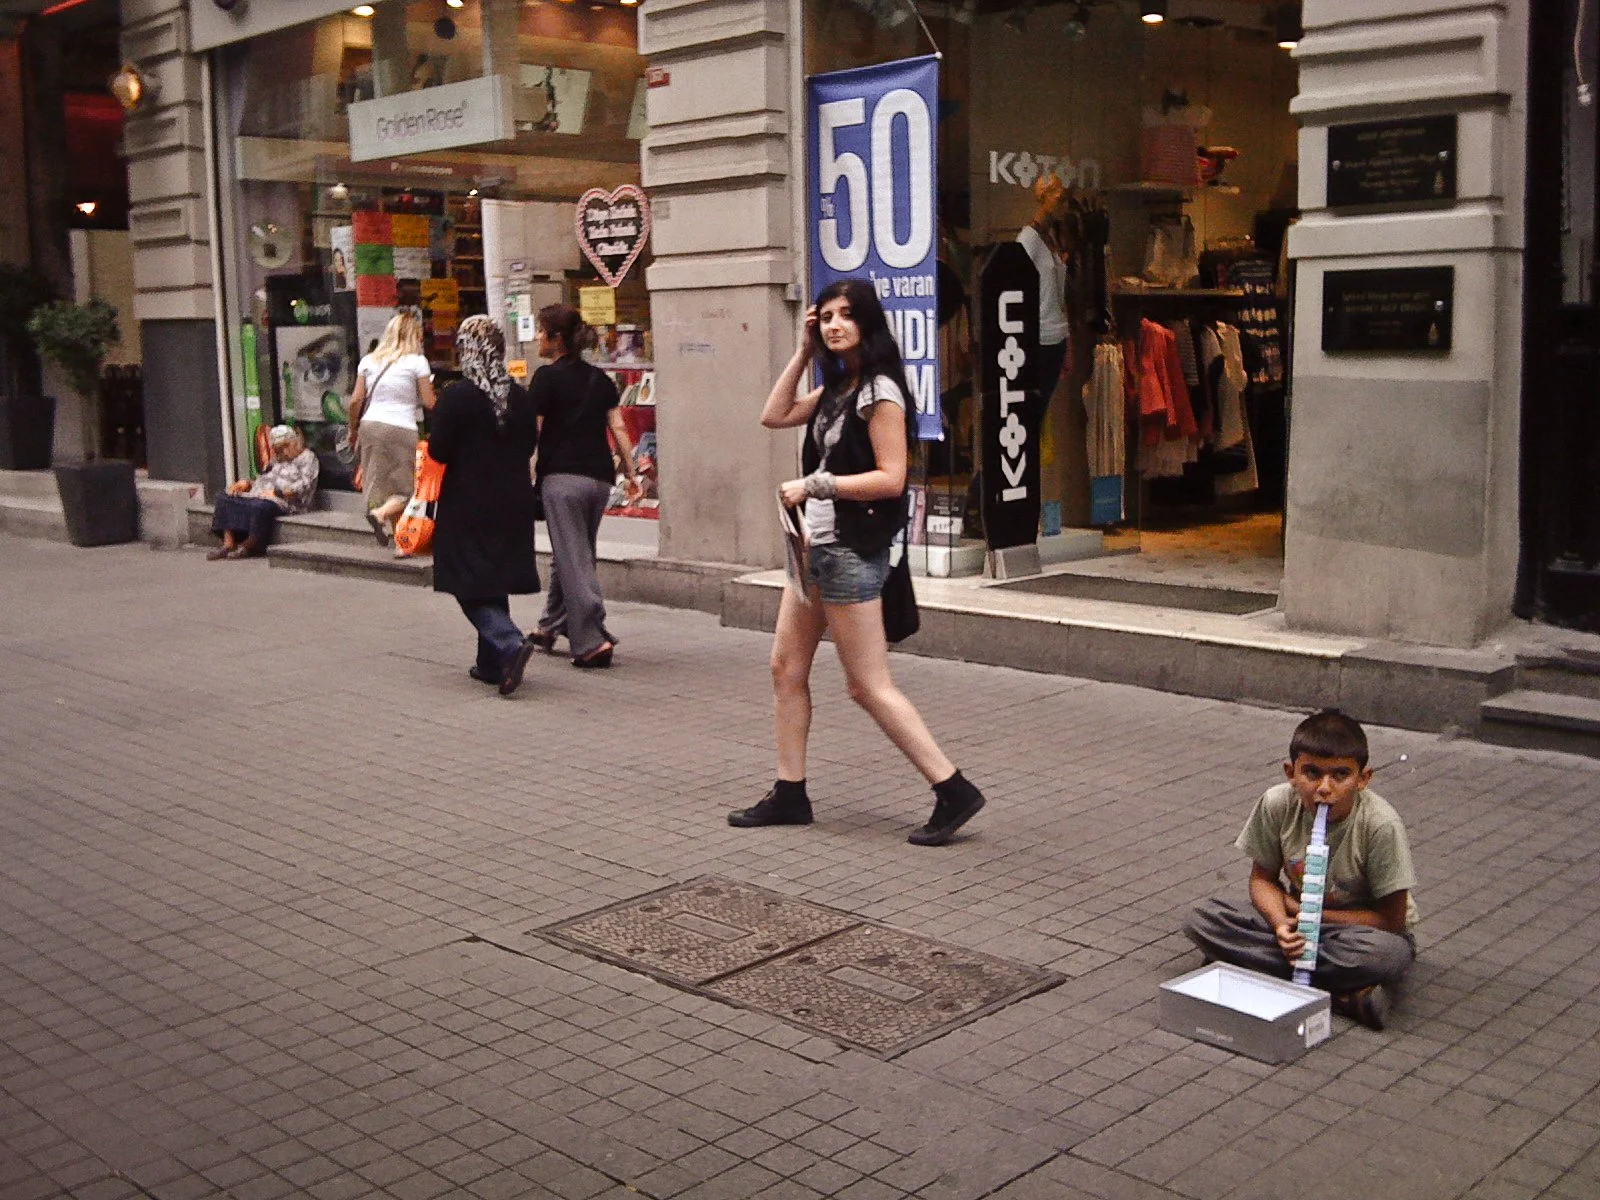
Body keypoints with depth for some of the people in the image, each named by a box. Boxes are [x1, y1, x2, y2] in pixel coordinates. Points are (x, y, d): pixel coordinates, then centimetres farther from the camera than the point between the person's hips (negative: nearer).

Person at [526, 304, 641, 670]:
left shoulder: (547, 376, -4)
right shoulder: (599, 378, 13)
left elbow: (532, 432, -8)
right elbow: (618, 427, 8)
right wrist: (631, 471, 11)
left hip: (562, 476, -6)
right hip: (600, 477, 7)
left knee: (574, 560, -5)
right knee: (569, 554, 19)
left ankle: (593, 640, -12)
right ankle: (551, 626, 29)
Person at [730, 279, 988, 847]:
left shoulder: (879, 391, -13)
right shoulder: (836, 387, 13)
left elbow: (891, 478, -19)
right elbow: (774, 416, 15)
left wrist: (814, 485, -17)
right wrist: (803, 352, 10)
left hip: (851, 550, -9)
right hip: (816, 544, 9)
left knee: (869, 686, -7)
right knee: (786, 668, 11)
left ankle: (953, 791, 0)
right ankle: (789, 794, 20)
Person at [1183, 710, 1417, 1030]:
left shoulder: (1381, 824, -25)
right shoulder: (1277, 805, -17)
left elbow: (1392, 919, -19)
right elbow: (1263, 878, -2)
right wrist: (1281, 922, -24)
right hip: (1298, 917, 4)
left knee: (1389, 954, -40)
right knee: (1202, 920, -21)